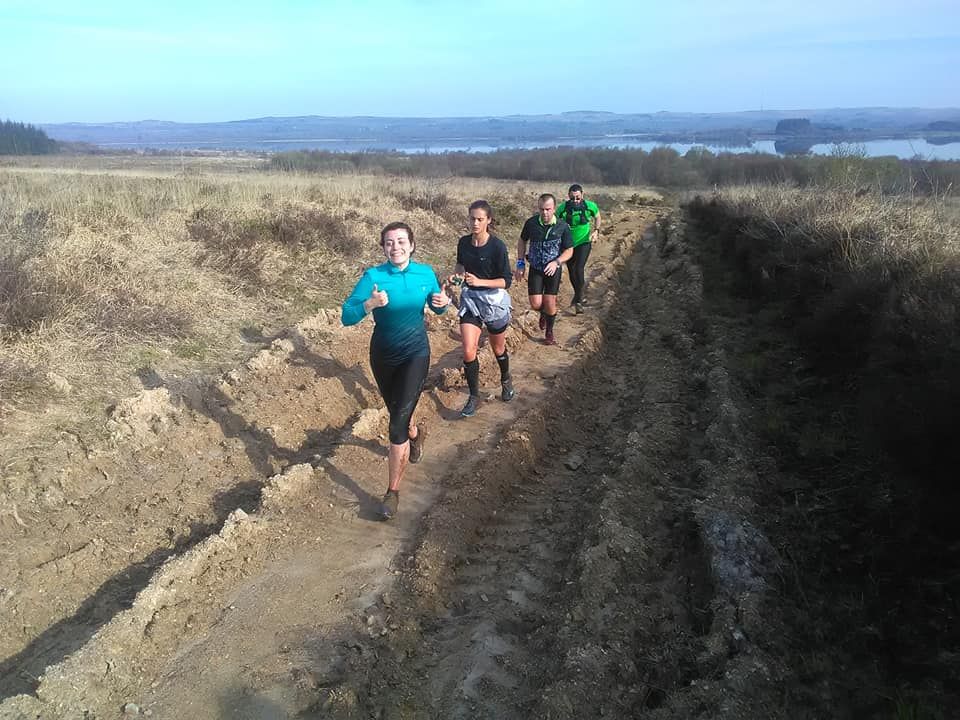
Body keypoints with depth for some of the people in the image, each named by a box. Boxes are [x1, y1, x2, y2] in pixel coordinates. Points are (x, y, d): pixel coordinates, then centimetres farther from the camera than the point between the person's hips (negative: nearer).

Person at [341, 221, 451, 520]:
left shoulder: (425, 273, -10)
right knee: (397, 410, 24)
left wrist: (442, 302, -16)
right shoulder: (373, 276, -16)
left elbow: (437, 308, 7)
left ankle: (393, 490, -1)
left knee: (397, 422, -12)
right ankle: (415, 434, 60)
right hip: (383, 354, 2)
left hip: (415, 353, -1)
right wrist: (369, 304, -40)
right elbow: (347, 317, -22)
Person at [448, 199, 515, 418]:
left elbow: (506, 280, -17)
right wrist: (456, 275, -4)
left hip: (494, 300, -3)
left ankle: (506, 380, 47)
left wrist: (480, 281, -29)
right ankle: (474, 396, 9)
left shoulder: (497, 246, -19)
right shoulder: (464, 242, -4)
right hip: (470, 299, 3)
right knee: (468, 351, -8)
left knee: (498, 349, 17)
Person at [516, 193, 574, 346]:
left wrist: (556, 262, -24)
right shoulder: (531, 223, -10)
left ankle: (549, 333, 23)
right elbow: (522, 241, 8)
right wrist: (521, 264, 2)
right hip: (535, 269, 1)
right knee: (536, 304, -5)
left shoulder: (563, 227, -14)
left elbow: (569, 251, -6)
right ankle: (543, 313, 33)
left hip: (553, 270, -1)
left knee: (549, 303, -2)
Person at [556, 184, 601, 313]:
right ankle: (581, 296, 36)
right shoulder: (562, 208, -15)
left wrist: (596, 231, -3)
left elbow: (597, 216, 9)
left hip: (584, 242, -2)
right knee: (572, 273, 12)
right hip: (568, 244, 2)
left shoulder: (590, 206, -13)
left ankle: (577, 300, -5)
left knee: (579, 270, -17)